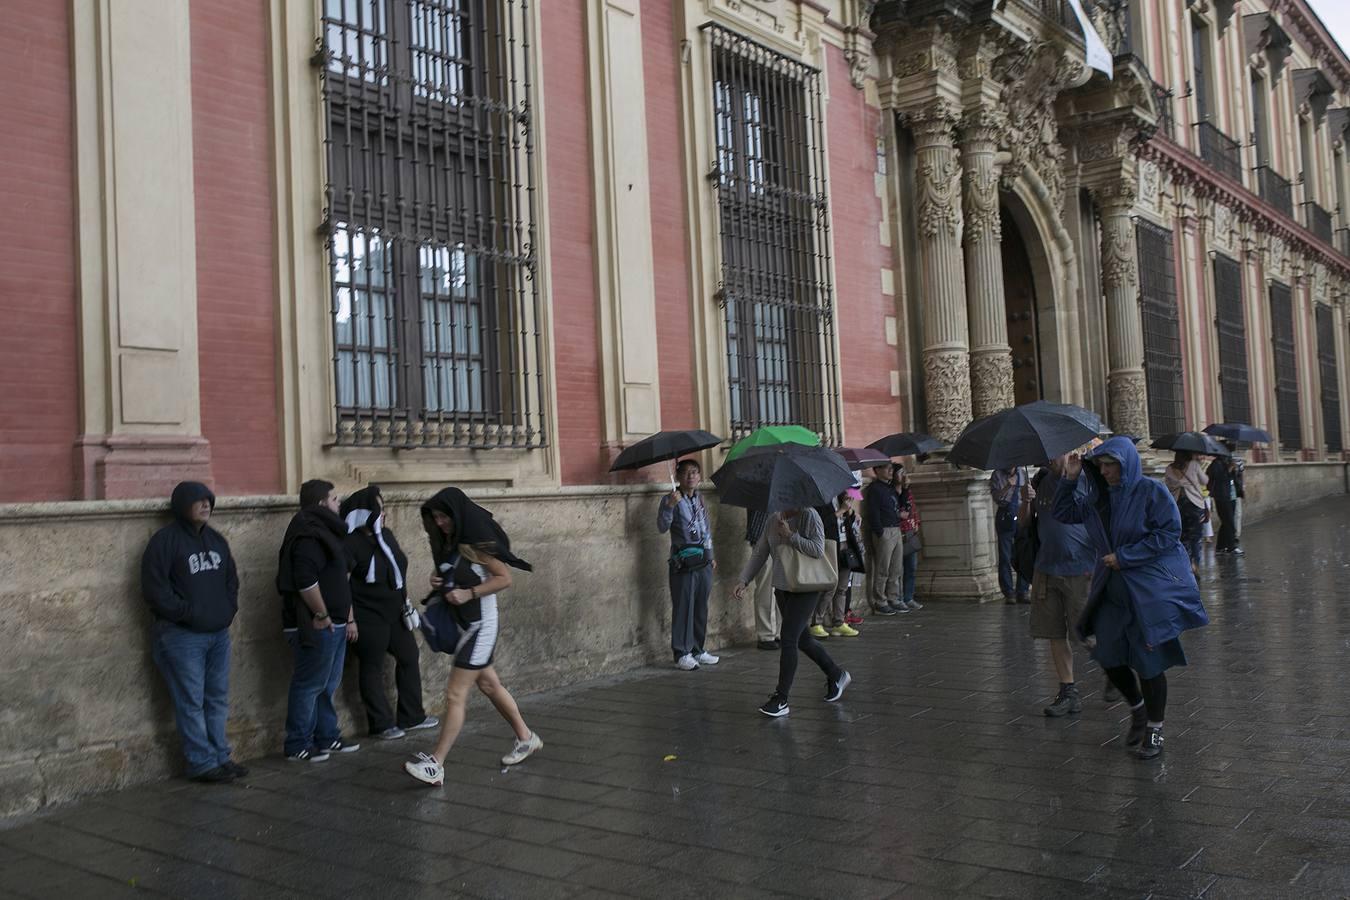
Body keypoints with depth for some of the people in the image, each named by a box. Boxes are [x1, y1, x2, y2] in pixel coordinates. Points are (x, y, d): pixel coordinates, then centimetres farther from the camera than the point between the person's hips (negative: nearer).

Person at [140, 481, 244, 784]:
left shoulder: (216, 539, 14)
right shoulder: (165, 540, -9)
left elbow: (231, 578, 23)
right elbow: (155, 589, -14)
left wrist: (229, 608, 9)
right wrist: (188, 614, -14)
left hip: (219, 633, 7)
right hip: (182, 636, -7)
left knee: (217, 699, 11)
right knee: (191, 703, -2)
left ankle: (220, 757, 19)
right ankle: (202, 764, 5)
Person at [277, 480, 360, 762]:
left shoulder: (325, 531, 18)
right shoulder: (308, 535, -16)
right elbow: (305, 580, -27)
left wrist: (348, 617, 20)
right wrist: (321, 615, -18)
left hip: (335, 624, 10)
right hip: (317, 626, -10)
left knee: (328, 685, 16)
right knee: (309, 686, -3)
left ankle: (327, 738, 25)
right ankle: (298, 746, 6)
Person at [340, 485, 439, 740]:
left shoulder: (386, 535, 7)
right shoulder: (351, 543, -16)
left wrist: (405, 600, 17)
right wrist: (350, 619, -20)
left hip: (394, 613, 8)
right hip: (368, 617, -8)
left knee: (409, 657, 13)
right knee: (372, 669, 4)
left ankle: (412, 717, 25)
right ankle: (382, 724, 14)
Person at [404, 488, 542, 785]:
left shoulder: (477, 544, -16)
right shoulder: (449, 545, 6)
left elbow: (505, 578, -15)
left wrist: (468, 593, -22)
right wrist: (438, 582, -2)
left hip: (481, 626, -9)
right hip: (462, 624, 9)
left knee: (455, 695, -9)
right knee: (489, 685, 18)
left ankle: (435, 765, -6)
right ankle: (525, 738, 33)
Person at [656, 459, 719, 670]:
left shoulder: (701, 501, 14)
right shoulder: (671, 500, -6)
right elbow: (662, 527, -19)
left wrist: (711, 556, 23)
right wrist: (670, 506, -33)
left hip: (703, 562, 6)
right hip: (683, 563, -6)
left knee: (701, 608, 11)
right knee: (683, 608, -4)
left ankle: (698, 650, 21)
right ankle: (682, 654, 2)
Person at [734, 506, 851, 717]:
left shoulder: (809, 516, -12)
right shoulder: (773, 520, 7)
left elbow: (818, 550, -21)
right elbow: (759, 554, 9)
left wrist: (790, 535, -21)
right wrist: (743, 581, 1)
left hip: (805, 588, -7)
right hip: (782, 588, 7)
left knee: (788, 638, -12)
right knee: (801, 639, 16)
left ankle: (781, 700, -5)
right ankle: (836, 675, 38)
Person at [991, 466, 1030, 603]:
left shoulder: (1023, 473, 13)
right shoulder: (997, 475, 3)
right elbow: (996, 496, -8)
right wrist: (1008, 486, -22)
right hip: (1005, 517, -3)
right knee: (1005, 557, -2)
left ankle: (1022, 592, 7)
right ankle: (1008, 593, 3)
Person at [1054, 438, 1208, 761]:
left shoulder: (1151, 492, -11)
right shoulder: (1097, 497, 7)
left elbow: (1169, 532, -15)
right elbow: (1064, 513, 14)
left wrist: (1124, 557, -16)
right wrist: (1069, 479, -1)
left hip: (1152, 590, -6)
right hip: (1112, 589, 6)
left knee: (1148, 661, 1)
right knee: (1108, 656, 7)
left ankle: (1154, 731, 18)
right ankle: (1138, 709, 34)